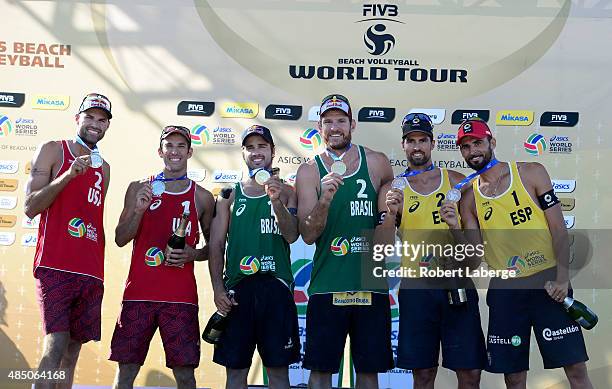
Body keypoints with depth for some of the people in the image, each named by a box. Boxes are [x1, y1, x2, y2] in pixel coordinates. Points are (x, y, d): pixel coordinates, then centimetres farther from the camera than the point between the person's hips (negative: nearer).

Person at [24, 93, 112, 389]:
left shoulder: (104, 168, 21)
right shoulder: (53, 151, 5)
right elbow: (30, 208, -3)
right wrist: (69, 175, -14)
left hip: (91, 273, 5)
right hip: (56, 266, -5)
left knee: (73, 351, 4)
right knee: (56, 345, -16)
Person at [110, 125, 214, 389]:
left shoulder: (202, 197, 9)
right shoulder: (139, 189, 10)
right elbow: (120, 239, 6)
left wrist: (191, 254, -6)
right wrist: (138, 210, -11)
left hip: (181, 296, 0)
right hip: (138, 293, 1)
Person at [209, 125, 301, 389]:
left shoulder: (287, 193, 9)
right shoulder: (229, 196, 12)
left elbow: (291, 236, -4)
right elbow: (216, 245, 8)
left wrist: (276, 202, -20)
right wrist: (218, 289, -4)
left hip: (276, 287, -1)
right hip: (237, 288, 1)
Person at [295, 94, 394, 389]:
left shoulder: (377, 163, 5)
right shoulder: (309, 171, 2)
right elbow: (308, 235, -7)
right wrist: (325, 200, -22)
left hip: (371, 285, 1)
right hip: (327, 285, -1)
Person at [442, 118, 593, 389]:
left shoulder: (531, 173, 1)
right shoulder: (469, 196, 6)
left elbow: (558, 228, -2)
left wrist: (562, 277, -13)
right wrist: (456, 227, -12)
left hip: (548, 281, -2)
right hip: (505, 290, 2)